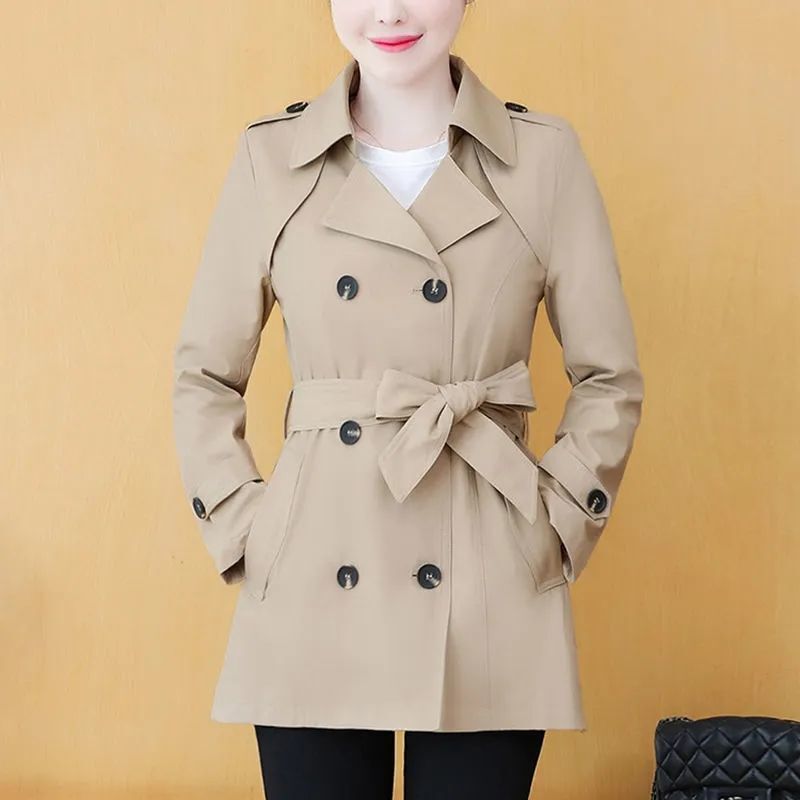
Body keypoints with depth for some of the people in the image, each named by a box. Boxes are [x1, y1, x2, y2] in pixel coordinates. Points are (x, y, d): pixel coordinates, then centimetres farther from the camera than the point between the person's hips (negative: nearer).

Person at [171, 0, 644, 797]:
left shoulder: (544, 155, 1)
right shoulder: (271, 157, 3)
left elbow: (610, 380, 7)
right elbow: (203, 375, 9)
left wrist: (555, 526, -1)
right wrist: (242, 533, 1)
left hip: (488, 593, 0)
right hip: (315, 591, 1)